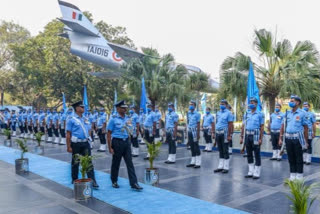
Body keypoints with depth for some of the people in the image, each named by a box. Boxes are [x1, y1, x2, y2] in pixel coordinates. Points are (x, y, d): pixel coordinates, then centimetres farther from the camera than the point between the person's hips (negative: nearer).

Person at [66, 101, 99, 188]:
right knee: (75, 163, 9)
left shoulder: (84, 119, 12)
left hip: (85, 143, 5)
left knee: (89, 162, -2)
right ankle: (74, 180, 25)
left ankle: (92, 181, -3)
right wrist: (69, 147, -12)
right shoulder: (71, 120, -6)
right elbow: (68, 134, -8)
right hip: (76, 144, -4)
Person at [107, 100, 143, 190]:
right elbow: (109, 134, -7)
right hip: (117, 142, -4)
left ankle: (134, 183, 1)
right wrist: (110, 148, -11)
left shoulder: (127, 119, 6)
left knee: (130, 163, 0)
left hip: (126, 142, 4)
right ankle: (114, 181, 28)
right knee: (116, 163, 9)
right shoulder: (113, 119, -8)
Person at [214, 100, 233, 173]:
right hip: (218, 133, 7)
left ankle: (226, 167, 7)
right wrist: (215, 133, 14)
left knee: (225, 151, -1)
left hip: (224, 133, -7)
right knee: (220, 151, 12)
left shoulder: (228, 113, -7)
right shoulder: (218, 113, 14)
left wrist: (229, 135, -18)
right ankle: (220, 166, 19)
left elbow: (230, 125, -12)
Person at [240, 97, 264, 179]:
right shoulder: (246, 114, 12)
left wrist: (260, 139, -12)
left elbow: (262, 127, -5)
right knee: (249, 154, 10)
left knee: (257, 155, 0)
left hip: (255, 136, -5)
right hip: (247, 135, 5)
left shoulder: (260, 114, -2)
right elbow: (243, 126, 13)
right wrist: (241, 137, 7)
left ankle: (257, 173, 7)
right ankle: (251, 172, 19)